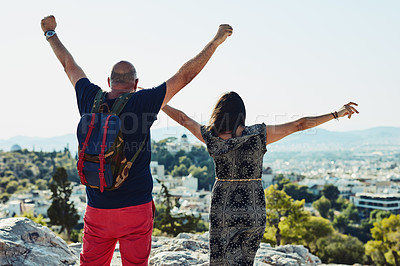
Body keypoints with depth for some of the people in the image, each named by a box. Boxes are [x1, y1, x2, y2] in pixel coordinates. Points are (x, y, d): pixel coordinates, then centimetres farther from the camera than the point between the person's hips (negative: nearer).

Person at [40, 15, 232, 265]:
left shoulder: (91, 99, -2)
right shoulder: (142, 103, -12)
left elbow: (70, 65, 16)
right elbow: (184, 76, -6)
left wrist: (51, 34, 33)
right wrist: (216, 40, 3)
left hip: (97, 210, 3)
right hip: (136, 209, -3)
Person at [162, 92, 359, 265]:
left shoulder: (211, 137, -7)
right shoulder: (259, 134, -10)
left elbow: (183, 118, 7)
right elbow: (299, 125, -8)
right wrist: (337, 114, -1)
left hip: (221, 207, 0)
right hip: (253, 208, 0)